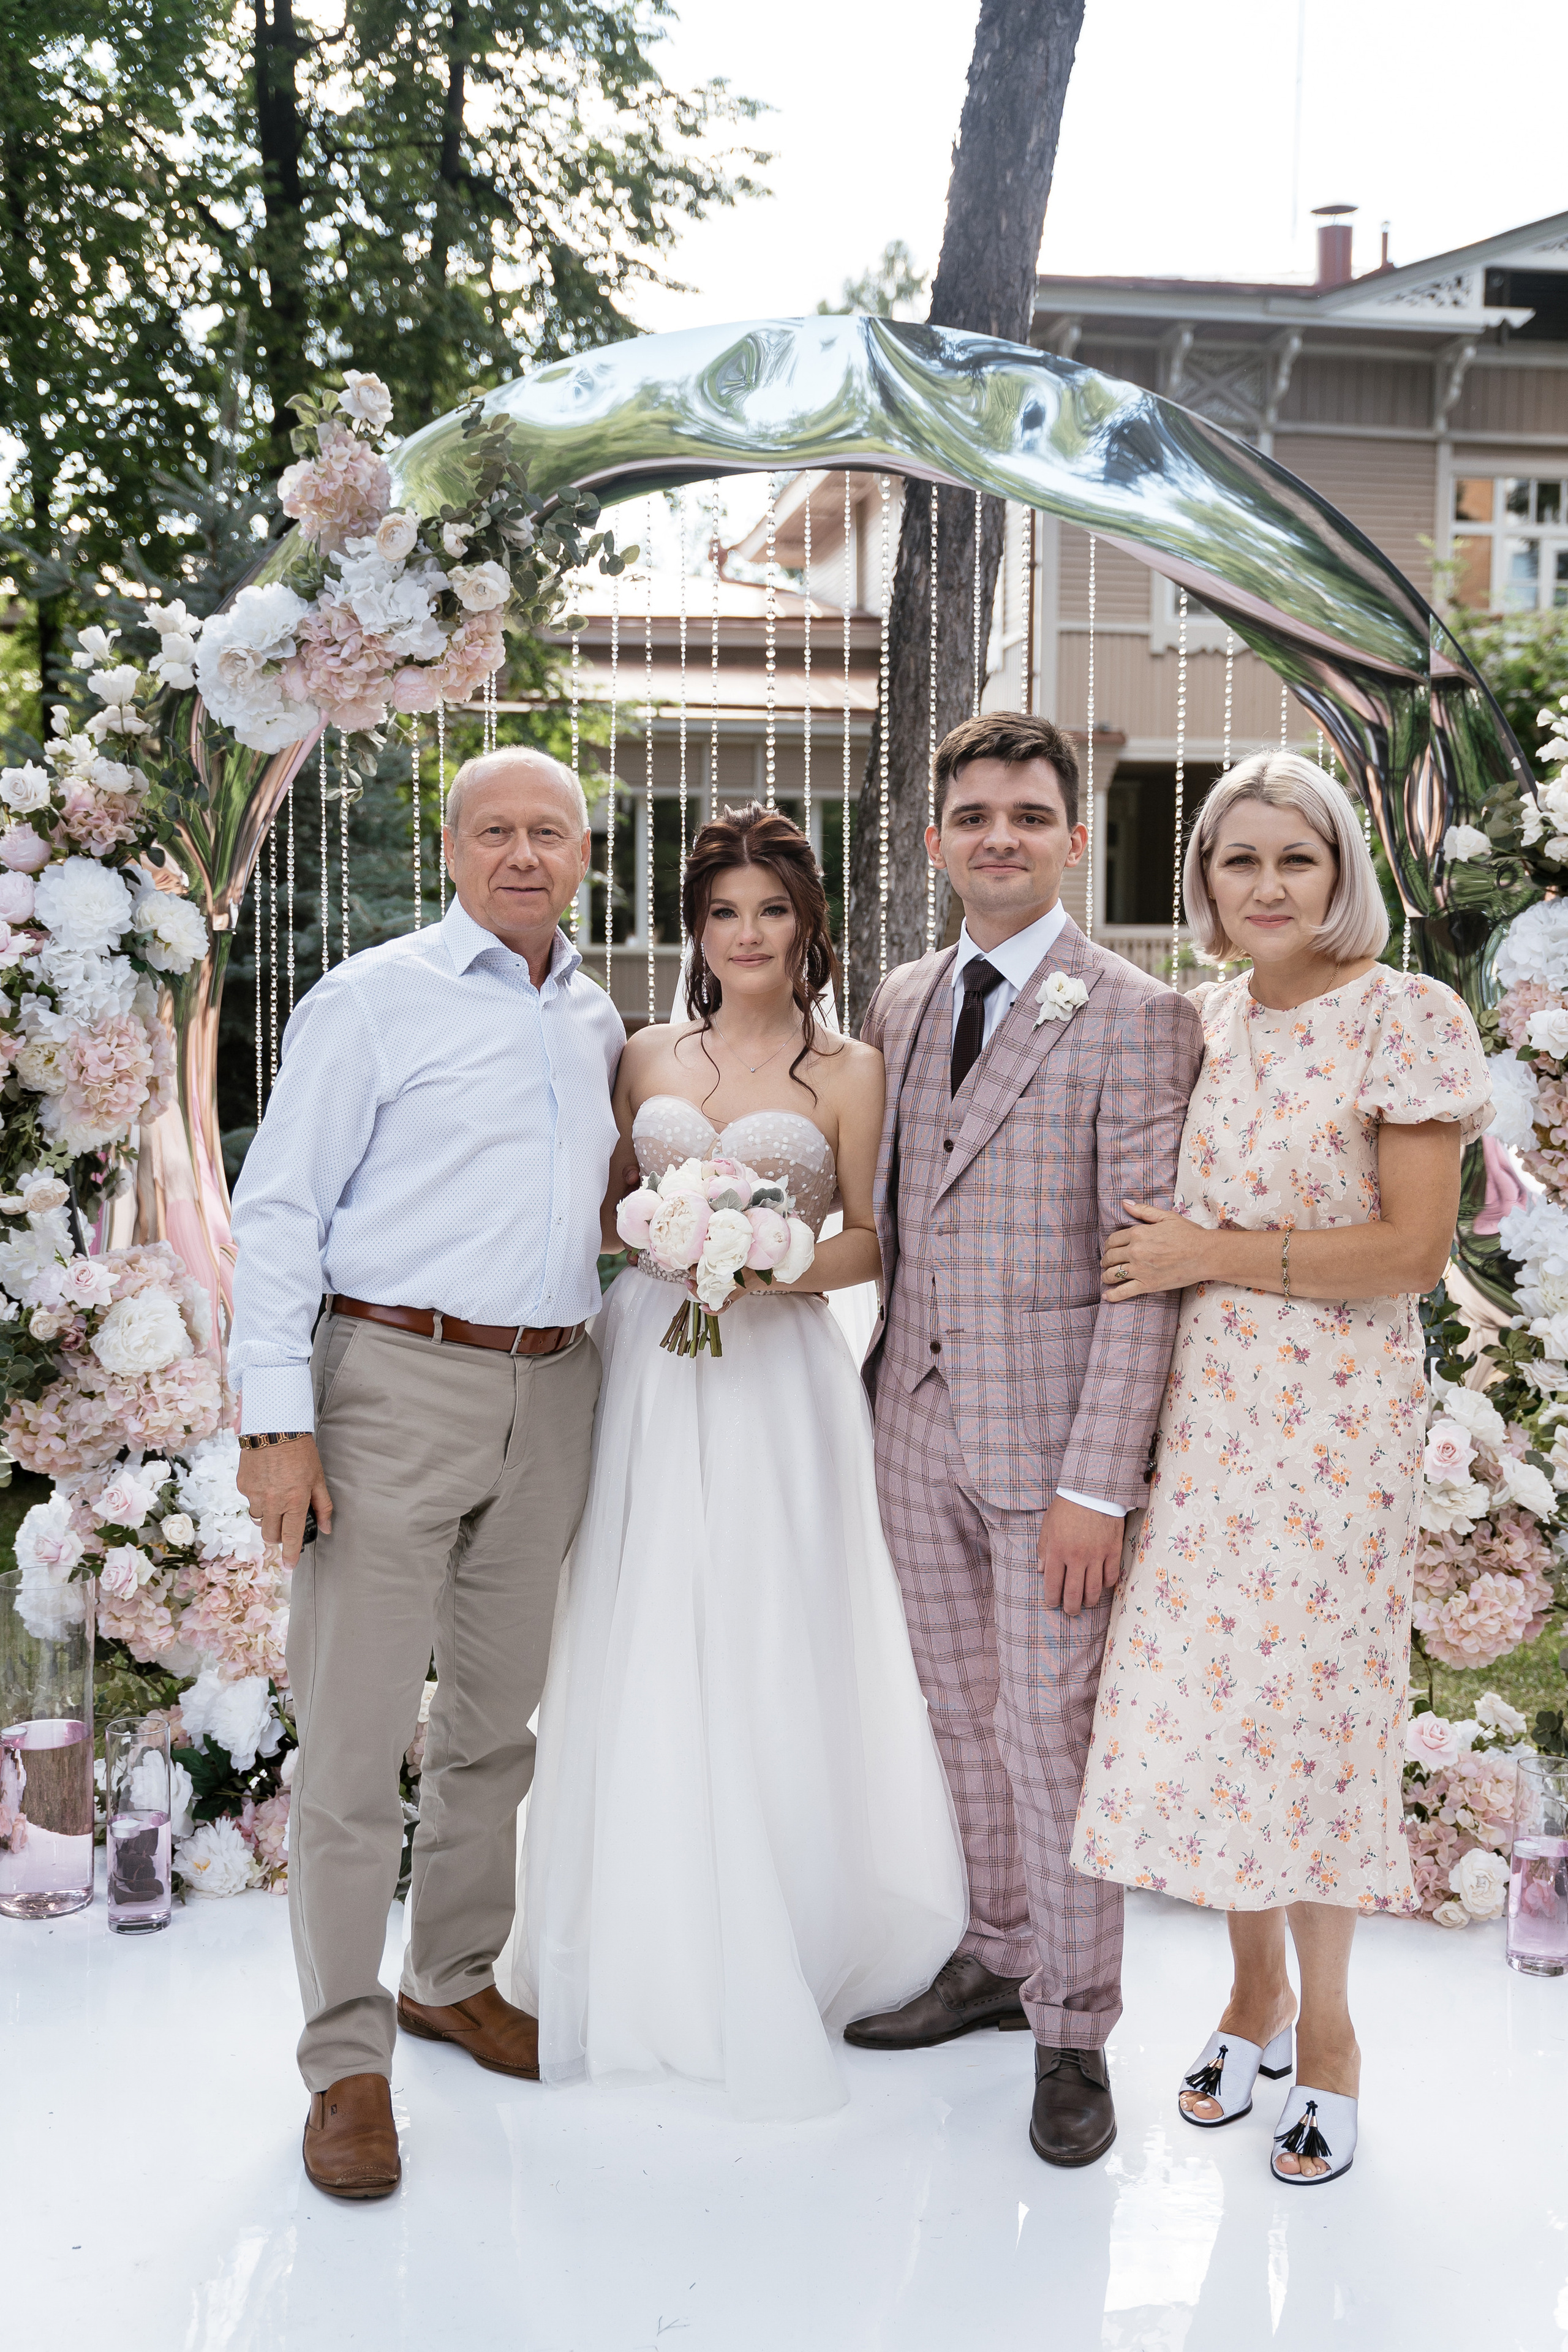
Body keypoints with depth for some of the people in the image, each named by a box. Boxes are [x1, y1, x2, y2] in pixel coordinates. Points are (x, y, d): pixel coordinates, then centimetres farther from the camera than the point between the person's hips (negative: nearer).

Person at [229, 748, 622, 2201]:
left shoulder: (598, 1022, 14)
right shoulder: (373, 1001, -4)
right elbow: (280, 1214, -8)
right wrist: (277, 1421, -15)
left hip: (551, 1395, 6)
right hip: (397, 1384, -6)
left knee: (496, 1717, 16)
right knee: (354, 1739, -3)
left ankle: (454, 1978, 33)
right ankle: (347, 2062, 9)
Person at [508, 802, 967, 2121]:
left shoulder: (849, 1072, 3)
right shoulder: (646, 1059, 10)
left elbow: (872, 1240, 4)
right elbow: (607, 1211, 15)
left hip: (778, 1380, -2)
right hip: (647, 1366, 3)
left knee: (772, 1653, 0)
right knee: (646, 1654, 4)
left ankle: (777, 1952, 16)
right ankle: (652, 1953, 19)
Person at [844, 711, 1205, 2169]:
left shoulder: (1135, 1019, -10)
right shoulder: (899, 1003, 9)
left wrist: (1097, 1485, -17)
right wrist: (881, 1382, 10)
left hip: (1048, 1438, -6)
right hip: (917, 1424, 6)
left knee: (1051, 1733, 3)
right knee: (964, 1714, 17)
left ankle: (1073, 2033, 20)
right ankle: (997, 1957, 36)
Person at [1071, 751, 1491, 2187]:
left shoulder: (1406, 1016, -9)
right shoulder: (1206, 1017, 9)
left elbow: (1411, 1251, -14)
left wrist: (1209, 1255, -13)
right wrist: (1168, 1258, 5)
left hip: (1332, 1416, -5)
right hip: (1202, 1408, 5)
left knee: (1304, 1705, 2)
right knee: (1201, 1699, 8)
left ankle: (1328, 2035, 22)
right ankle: (1255, 1995, 29)